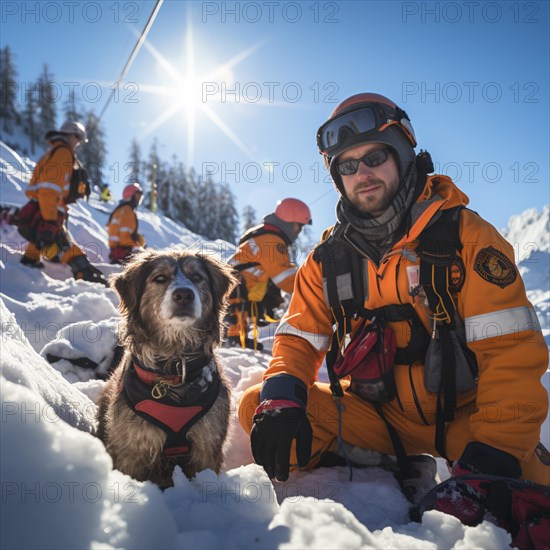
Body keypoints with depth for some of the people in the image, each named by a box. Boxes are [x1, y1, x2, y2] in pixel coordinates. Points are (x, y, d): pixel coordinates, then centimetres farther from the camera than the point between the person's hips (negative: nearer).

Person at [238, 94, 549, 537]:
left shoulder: (464, 235, -10)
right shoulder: (329, 257, 2)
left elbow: (512, 350, -16)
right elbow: (299, 339, 3)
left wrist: (487, 464, -26)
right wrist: (280, 398, -20)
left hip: (460, 414, -3)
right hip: (374, 414, 3)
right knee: (256, 405, -16)